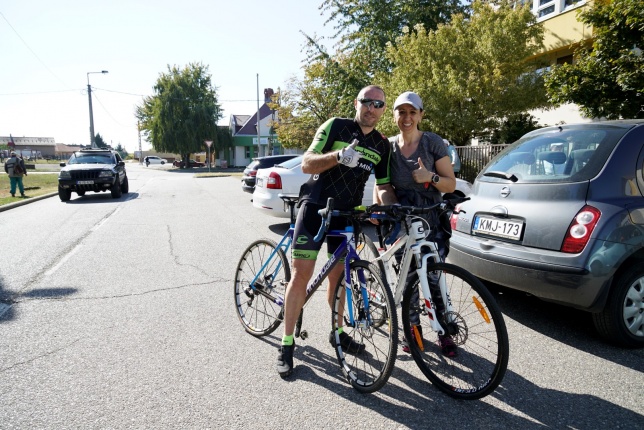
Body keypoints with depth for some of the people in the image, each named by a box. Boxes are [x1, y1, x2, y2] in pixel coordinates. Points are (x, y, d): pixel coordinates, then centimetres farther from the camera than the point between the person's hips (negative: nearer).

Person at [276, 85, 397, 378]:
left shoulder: (382, 145, 8)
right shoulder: (335, 126, -6)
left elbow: (383, 186, 10)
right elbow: (306, 164, -12)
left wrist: (393, 207, -11)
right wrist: (339, 156, -30)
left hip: (347, 213, 4)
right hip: (315, 206, -4)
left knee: (338, 275, 12)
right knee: (301, 274, -7)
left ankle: (337, 333, 31)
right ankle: (286, 344, 5)